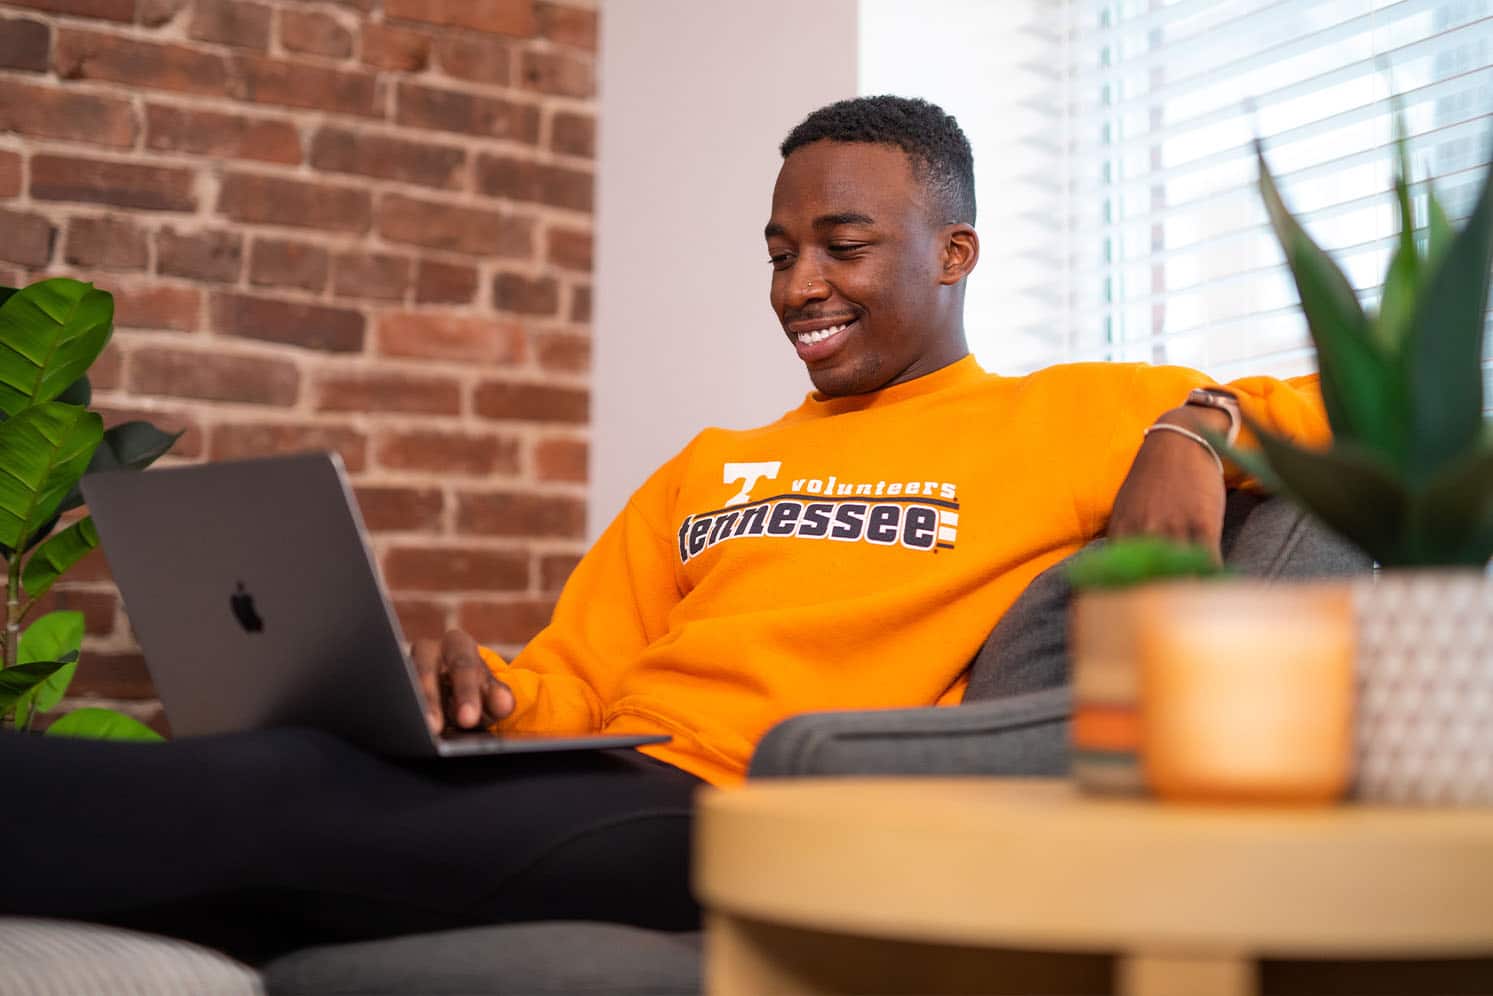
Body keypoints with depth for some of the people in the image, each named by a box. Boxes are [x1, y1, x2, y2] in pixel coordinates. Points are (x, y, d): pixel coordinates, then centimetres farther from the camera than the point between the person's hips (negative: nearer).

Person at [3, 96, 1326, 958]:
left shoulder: (1072, 419, 14)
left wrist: (1197, 426, -9)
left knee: (279, 795, -29)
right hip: (583, 785, 5)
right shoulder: (707, 472, 30)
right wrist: (483, 692, 3)